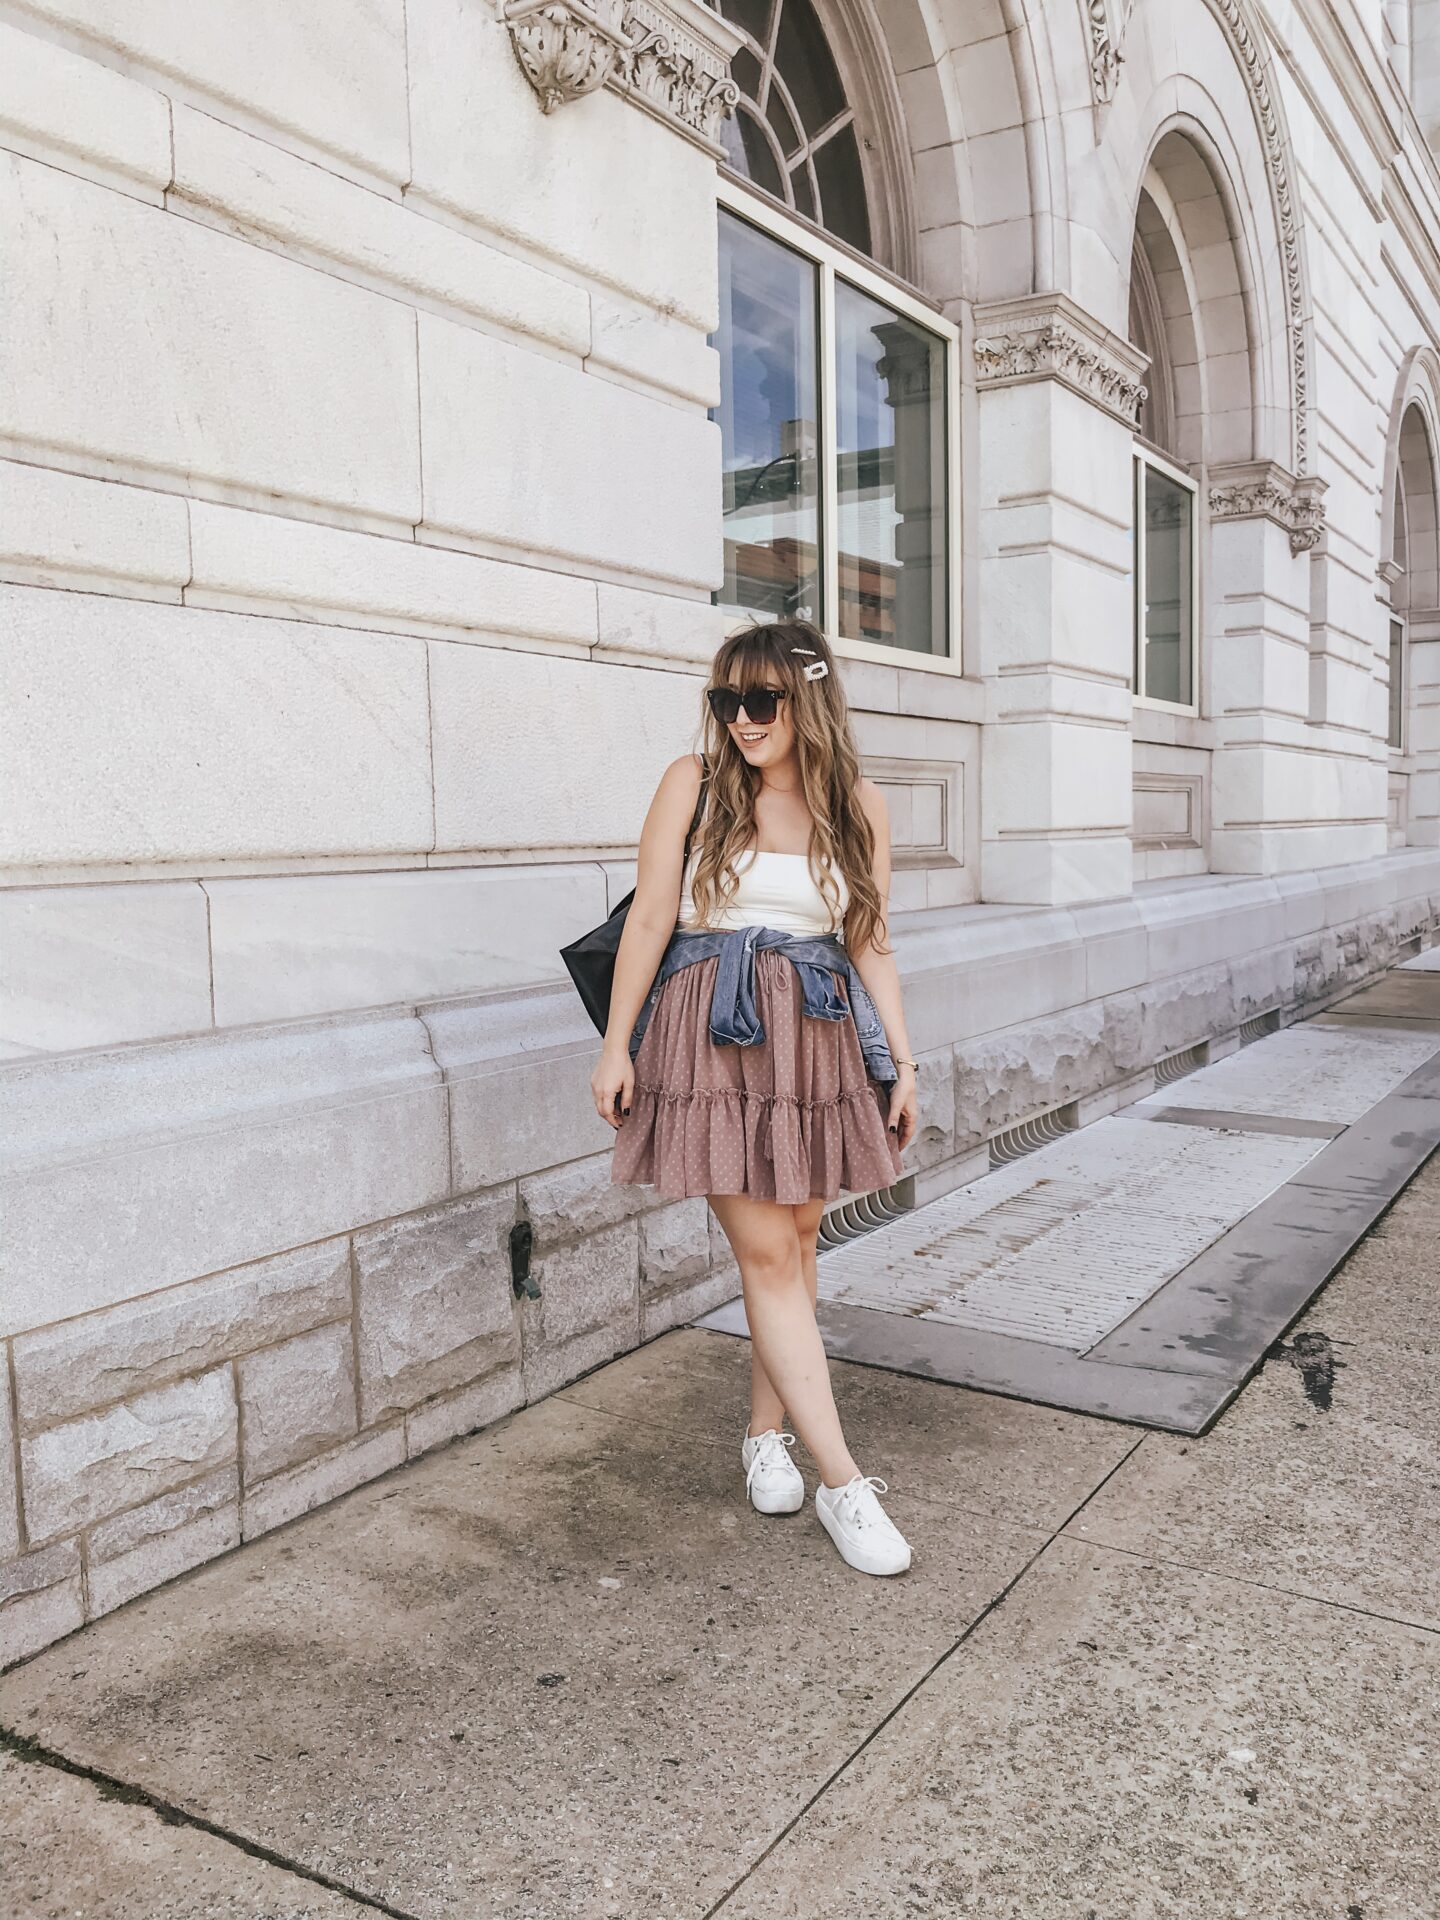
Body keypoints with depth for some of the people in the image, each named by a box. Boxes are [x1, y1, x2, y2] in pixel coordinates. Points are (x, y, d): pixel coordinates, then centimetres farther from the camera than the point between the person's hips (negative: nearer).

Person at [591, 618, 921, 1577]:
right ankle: (843, 1481, 4)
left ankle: (766, 1435, 29)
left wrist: (902, 1059, 6)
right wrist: (617, 1045, 0)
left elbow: (871, 942, 9)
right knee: (766, 1253, -4)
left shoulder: (859, 803, 4)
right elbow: (651, 919, -1)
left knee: (795, 1239, 10)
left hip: (821, 1038, 3)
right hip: (714, 1038, -3)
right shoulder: (694, 783, -3)